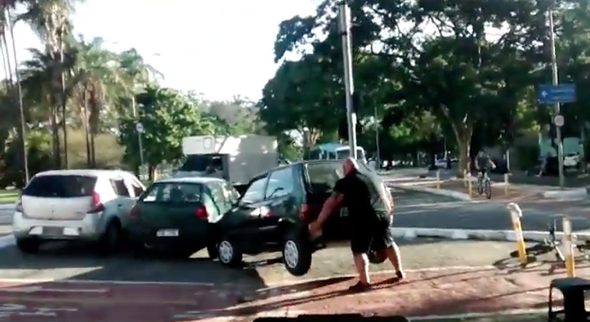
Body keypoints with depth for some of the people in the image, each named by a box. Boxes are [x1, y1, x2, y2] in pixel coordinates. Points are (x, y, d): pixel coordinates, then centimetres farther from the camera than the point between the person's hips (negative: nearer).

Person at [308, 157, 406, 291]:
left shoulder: (345, 182, 0)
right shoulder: (373, 176, 19)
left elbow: (330, 204, -5)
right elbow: (388, 194, 28)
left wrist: (318, 223, -3)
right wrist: (389, 212, 40)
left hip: (364, 219, -7)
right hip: (383, 215, 7)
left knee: (359, 250, 2)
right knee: (388, 244, 23)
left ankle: (364, 282, -2)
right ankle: (399, 272, 31)